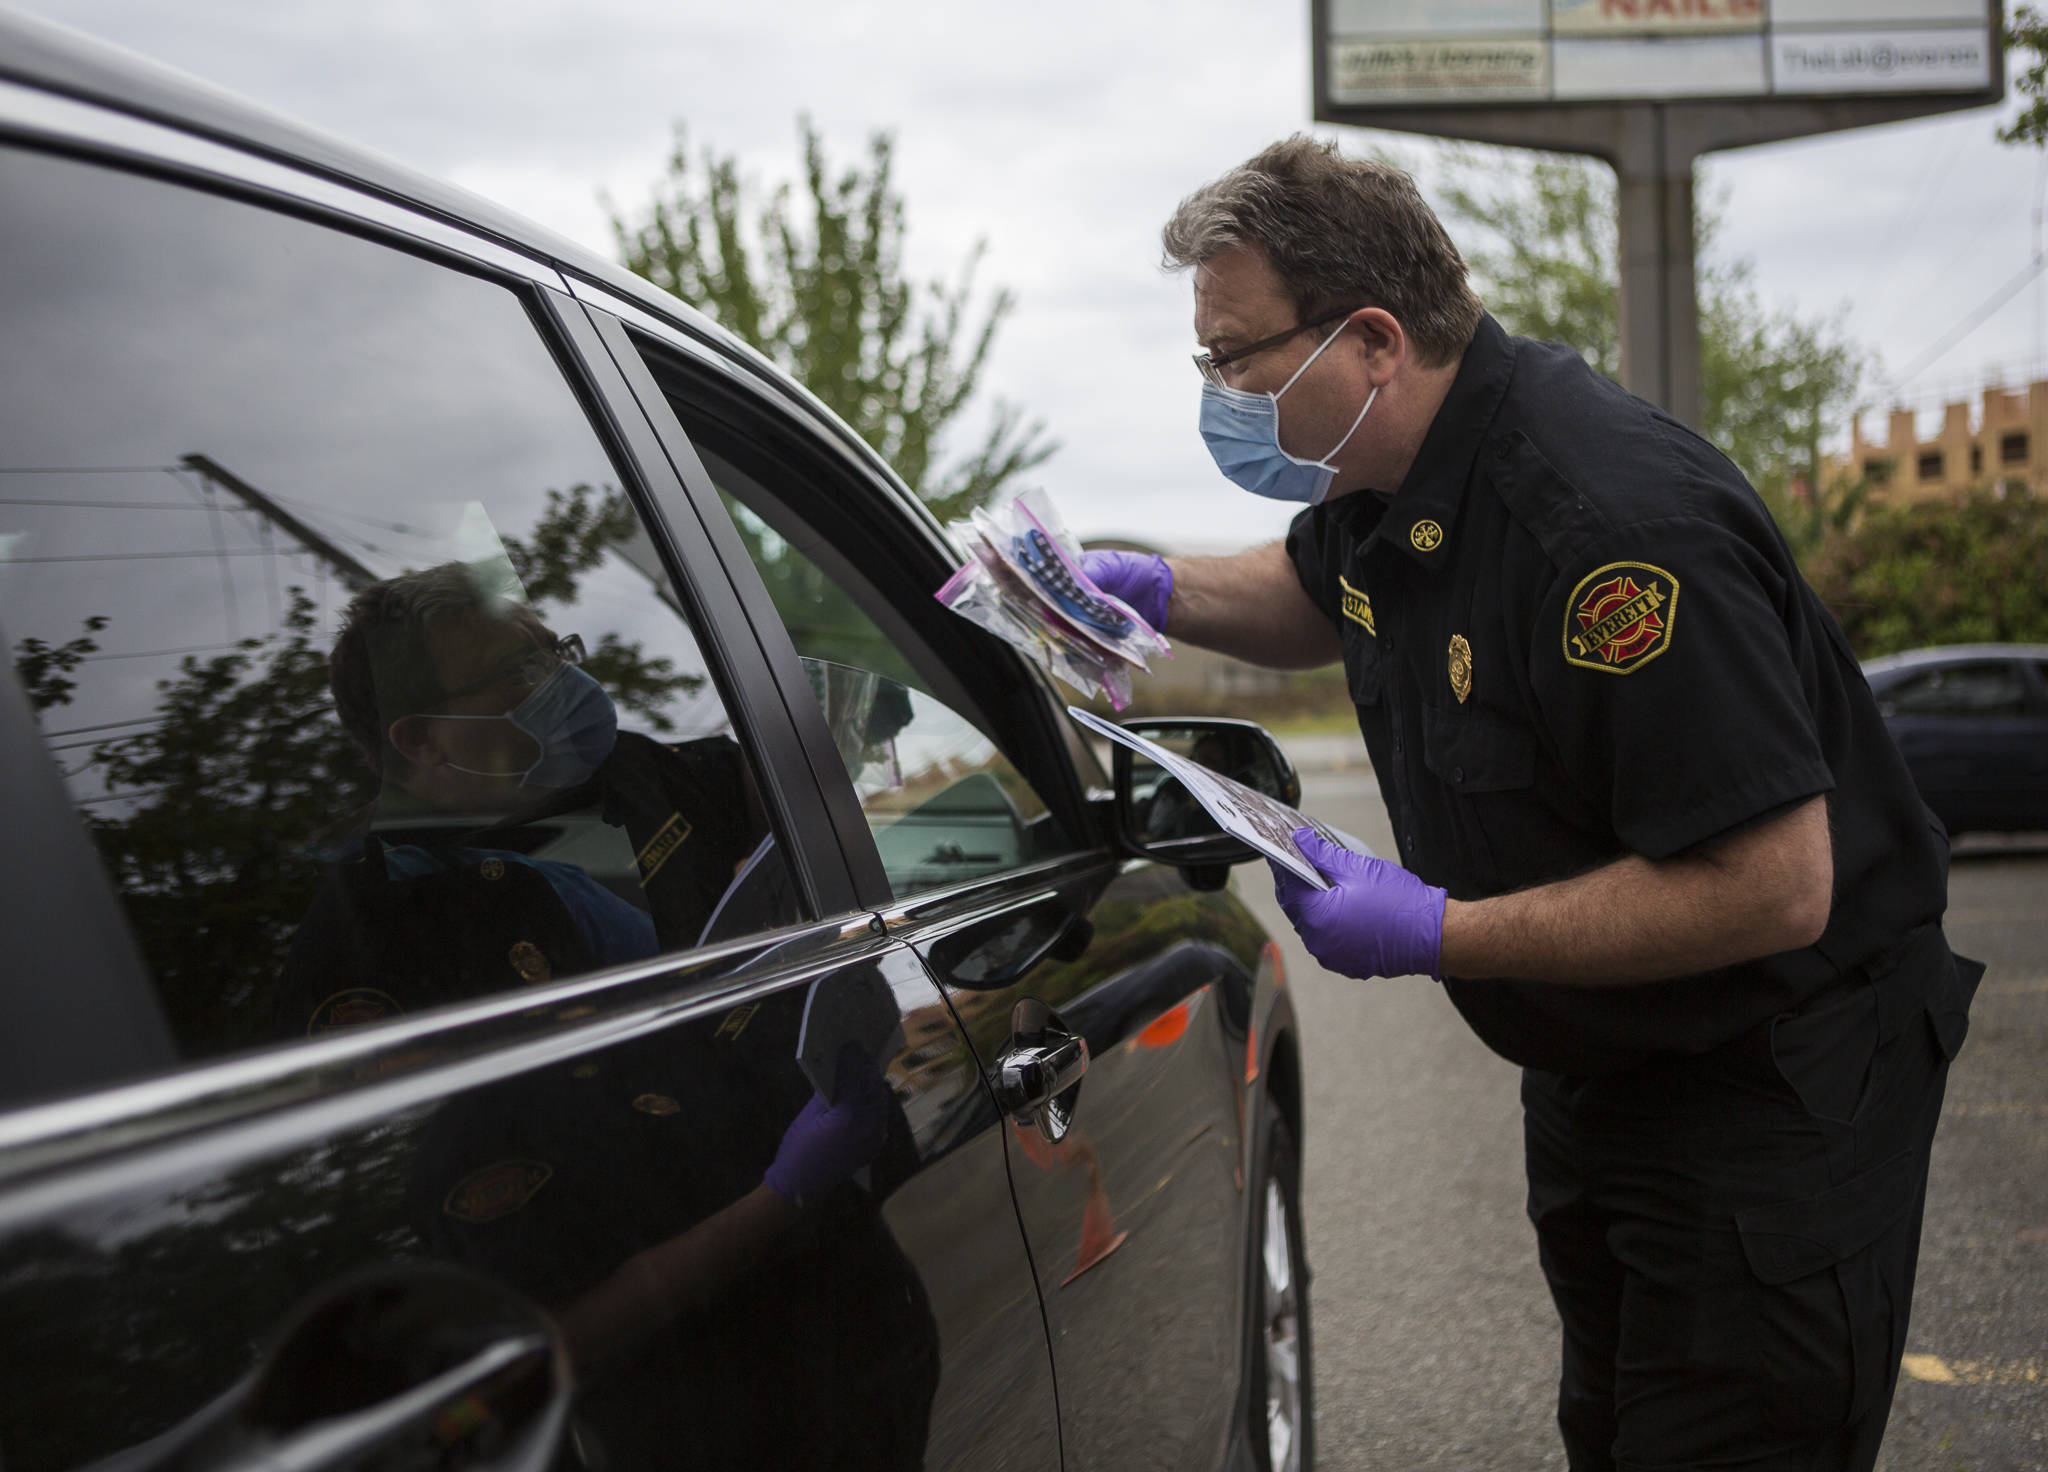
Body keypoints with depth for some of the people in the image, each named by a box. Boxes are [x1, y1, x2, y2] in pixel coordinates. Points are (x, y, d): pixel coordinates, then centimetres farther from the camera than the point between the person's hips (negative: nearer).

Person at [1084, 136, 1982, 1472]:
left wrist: (1437, 934, -27)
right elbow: (1318, 597, 23)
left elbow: (1774, 889, -32)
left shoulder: (1611, 523, -32)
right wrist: (1154, 590, 2)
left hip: (1776, 1096, -9)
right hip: (1594, 1066, 9)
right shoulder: (1391, 472, -3)